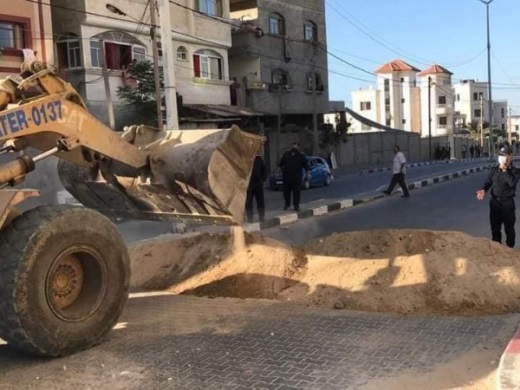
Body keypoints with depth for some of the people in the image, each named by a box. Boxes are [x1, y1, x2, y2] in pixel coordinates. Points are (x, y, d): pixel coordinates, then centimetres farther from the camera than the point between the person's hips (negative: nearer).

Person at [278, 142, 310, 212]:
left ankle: (296, 206, 5)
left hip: (296, 177, -2)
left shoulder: (301, 156, 4)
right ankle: (287, 204, 24)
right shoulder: (286, 154, 11)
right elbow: (281, 164, 20)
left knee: (296, 192, -4)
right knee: (286, 191, 7)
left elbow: (306, 165, 2)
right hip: (286, 176, 2)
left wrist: (308, 173, -6)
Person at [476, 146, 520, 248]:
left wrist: (504, 170, -21)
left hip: (508, 203, -3)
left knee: (509, 228, 6)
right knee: (495, 227, 12)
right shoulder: (494, 170, 3)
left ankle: (510, 248, 19)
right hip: (495, 201, 3)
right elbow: (488, 182, 1)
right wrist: (483, 190, -19)